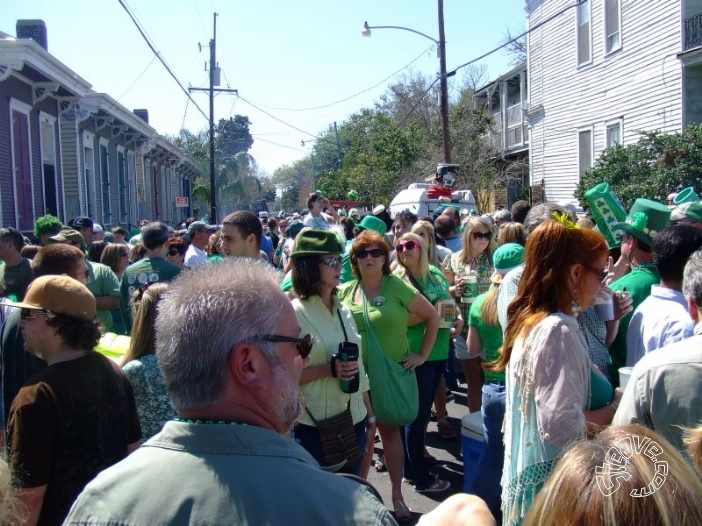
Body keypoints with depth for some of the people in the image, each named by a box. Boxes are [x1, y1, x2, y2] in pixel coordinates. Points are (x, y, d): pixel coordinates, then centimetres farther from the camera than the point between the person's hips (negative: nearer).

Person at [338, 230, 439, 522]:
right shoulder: (345, 292, 1)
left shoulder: (397, 287, -7)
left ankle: (396, 494, 24)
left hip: (393, 372, -2)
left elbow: (432, 317, -1)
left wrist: (422, 355, -3)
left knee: (390, 431, 10)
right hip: (357, 374, 2)